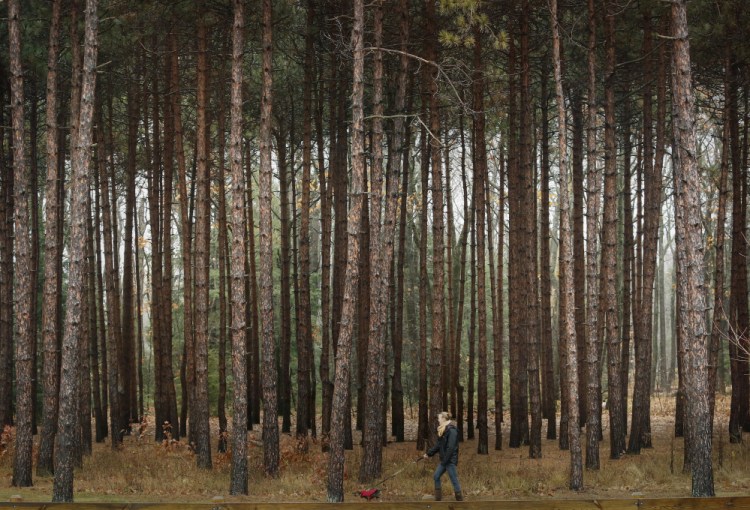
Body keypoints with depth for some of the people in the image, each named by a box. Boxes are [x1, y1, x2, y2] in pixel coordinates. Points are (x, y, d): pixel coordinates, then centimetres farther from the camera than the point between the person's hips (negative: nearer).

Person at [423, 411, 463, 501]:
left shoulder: (451, 430, -18)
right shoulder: (443, 430, 12)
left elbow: (451, 447, -22)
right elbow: (439, 445, 19)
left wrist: (445, 460, -21)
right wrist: (429, 453, 17)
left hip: (450, 460, -10)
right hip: (444, 460, 10)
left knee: (454, 480, -4)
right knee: (436, 477, 13)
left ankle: (460, 500, 3)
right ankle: (438, 499, 19)